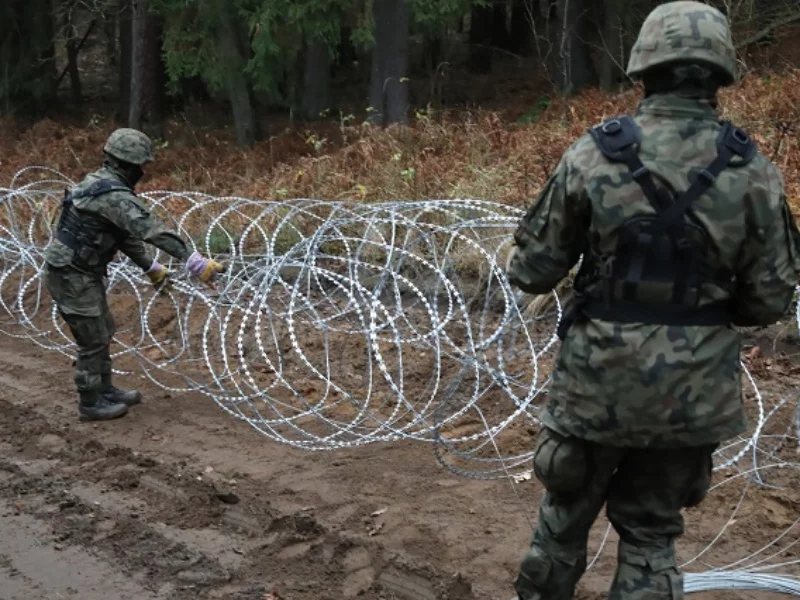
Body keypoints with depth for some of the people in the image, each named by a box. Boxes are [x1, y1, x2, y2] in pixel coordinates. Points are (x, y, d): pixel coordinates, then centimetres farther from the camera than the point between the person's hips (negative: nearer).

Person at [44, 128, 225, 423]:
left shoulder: (102, 182, 8)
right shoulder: (113, 194, -25)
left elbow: (126, 231, 16)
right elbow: (151, 229, -35)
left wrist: (150, 267, 18)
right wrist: (194, 262, -40)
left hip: (80, 270, 10)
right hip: (71, 274, -10)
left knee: (103, 331, 19)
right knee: (93, 339, 1)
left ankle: (105, 390, 32)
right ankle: (90, 404, 14)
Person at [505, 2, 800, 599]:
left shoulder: (593, 154, -10)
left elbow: (532, 270, -4)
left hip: (597, 378, -1)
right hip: (696, 389, 1)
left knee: (566, 512, 21)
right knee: (652, 530, 18)